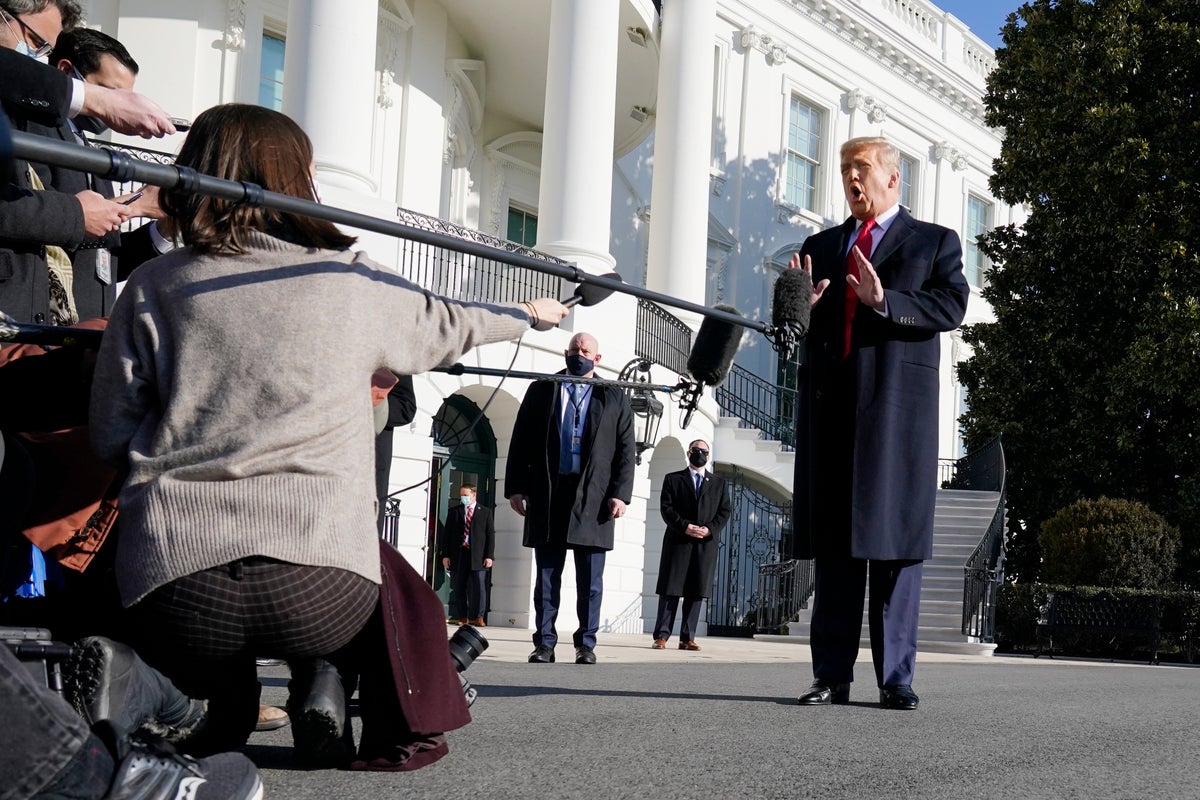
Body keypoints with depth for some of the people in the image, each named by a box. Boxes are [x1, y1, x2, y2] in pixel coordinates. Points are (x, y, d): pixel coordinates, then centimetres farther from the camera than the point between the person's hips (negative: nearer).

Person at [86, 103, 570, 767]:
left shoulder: (152, 286, 8)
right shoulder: (353, 282, 8)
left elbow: (111, 437, 9)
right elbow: (448, 326, 27)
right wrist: (531, 313, 48)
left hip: (170, 592, 1)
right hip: (317, 588, -1)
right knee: (387, 578, 32)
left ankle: (224, 699, 10)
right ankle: (322, 688, 9)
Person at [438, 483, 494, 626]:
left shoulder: (486, 512, 8)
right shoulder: (454, 512, 12)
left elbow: (490, 535, 5)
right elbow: (446, 533, 10)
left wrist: (489, 556, -4)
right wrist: (445, 555, 1)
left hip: (478, 556, -2)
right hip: (458, 555, 2)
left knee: (479, 586, -9)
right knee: (459, 588, 3)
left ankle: (477, 617, -2)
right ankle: (462, 617, 10)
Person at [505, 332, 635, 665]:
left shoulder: (614, 398, 10)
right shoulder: (541, 391, 12)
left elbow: (625, 450, 6)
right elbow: (521, 441, 9)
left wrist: (620, 493, -4)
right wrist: (515, 487, 1)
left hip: (593, 497, -1)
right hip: (547, 495, 1)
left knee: (590, 579, 1)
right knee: (546, 575, 3)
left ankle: (586, 644, 7)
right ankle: (544, 643, 6)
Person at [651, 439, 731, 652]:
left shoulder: (719, 483, 17)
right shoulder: (672, 479, 10)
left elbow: (725, 510, 9)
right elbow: (666, 508, 0)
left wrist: (710, 529, -8)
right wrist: (685, 526, -14)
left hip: (706, 544, 2)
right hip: (678, 542, -2)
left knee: (696, 592, 0)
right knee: (670, 590, -4)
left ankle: (687, 638, 3)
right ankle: (661, 636, -3)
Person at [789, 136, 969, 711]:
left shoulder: (935, 242, 12)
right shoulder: (821, 246, 23)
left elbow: (951, 306, -4)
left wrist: (884, 301, -18)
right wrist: (804, 307, -5)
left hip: (898, 404, -3)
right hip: (831, 405, 4)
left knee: (896, 539, -4)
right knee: (832, 542, 2)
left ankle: (896, 678, 1)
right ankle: (832, 675, 5)